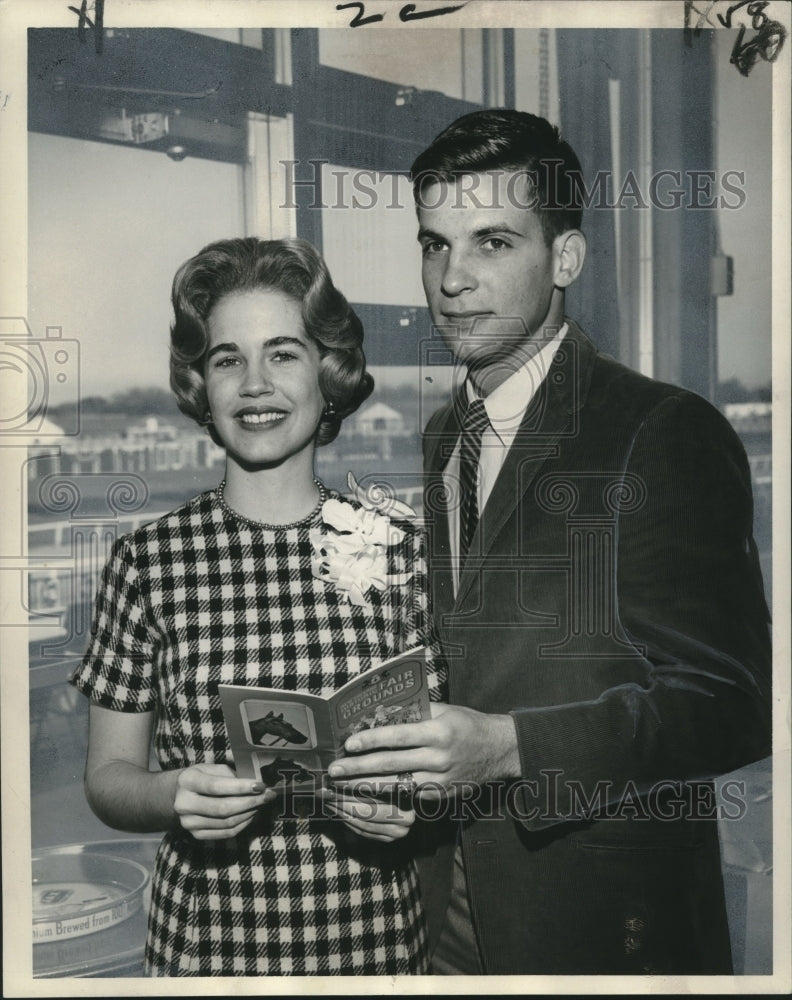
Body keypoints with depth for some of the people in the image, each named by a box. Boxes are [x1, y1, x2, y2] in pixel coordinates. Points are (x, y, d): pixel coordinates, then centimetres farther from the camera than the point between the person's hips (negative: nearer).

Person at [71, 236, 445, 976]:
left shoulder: (401, 551, -5)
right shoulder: (147, 561, -5)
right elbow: (108, 776, 1)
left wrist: (408, 797, -16)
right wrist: (172, 796, -18)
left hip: (375, 937, 1)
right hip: (206, 941, 0)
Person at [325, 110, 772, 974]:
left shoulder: (666, 434, -14)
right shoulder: (437, 440, 8)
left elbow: (732, 700, -19)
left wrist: (506, 747, -27)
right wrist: (379, 762, -3)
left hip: (605, 926, -6)